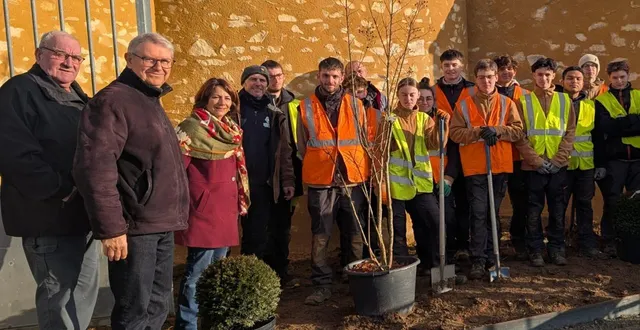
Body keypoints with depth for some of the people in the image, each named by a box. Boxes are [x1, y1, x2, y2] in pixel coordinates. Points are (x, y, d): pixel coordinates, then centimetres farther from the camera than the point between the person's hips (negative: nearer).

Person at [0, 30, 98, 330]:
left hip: (81, 215, 9)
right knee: (62, 299, -2)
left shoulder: (77, 97, 17)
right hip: (50, 218, -9)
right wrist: (61, 189, -24)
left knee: (84, 292, 18)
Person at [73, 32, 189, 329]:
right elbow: (94, 167, -23)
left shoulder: (151, 102, 17)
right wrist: (110, 227, -24)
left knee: (158, 305, 20)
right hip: (135, 227, -9)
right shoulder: (113, 100, -13)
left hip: (161, 226, 9)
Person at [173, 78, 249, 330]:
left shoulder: (231, 129, 14)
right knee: (199, 268, -4)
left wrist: (239, 201, 20)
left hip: (226, 208, 8)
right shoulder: (192, 127, -9)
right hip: (203, 208, -8)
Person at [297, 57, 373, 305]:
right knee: (320, 236, 3)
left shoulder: (355, 105, 7)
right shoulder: (306, 107, 5)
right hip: (320, 182, -1)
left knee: (357, 234, 8)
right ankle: (322, 286, 14)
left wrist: (366, 171, 8)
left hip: (353, 180, 1)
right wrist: (313, 170, 9)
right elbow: (302, 147, 11)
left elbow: (366, 141, 11)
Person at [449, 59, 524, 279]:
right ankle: (478, 260, -1)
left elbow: (518, 131, 2)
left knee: (493, 213, 12)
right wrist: (478, 132, -18)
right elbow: (455, 133, -4)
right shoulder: (464, 104, 4)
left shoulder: (507, 103, 9)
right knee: (479, 214, -6)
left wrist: (497, 130, -14)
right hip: (475, 168, -2)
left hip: (500, 167, 2)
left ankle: (490, 256, 23)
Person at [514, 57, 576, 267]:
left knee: (557, 209, 8)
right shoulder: (523, 101, 2)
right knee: (534, 210, 3)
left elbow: (570, 133, 3)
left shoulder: (565, 100, 8)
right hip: (533, 166, -2)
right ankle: (535, 250, 12)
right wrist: (537, 161, -12)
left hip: (559, 166, 2)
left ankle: (556, 248, 20)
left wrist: (557, 160, -8)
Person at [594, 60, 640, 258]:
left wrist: (619, 124, -13)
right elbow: (604, 130, -8)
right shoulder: (601, 101, 3)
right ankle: (609, 242, 12)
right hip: (614, 159, -2)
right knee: (612, 202, 3)